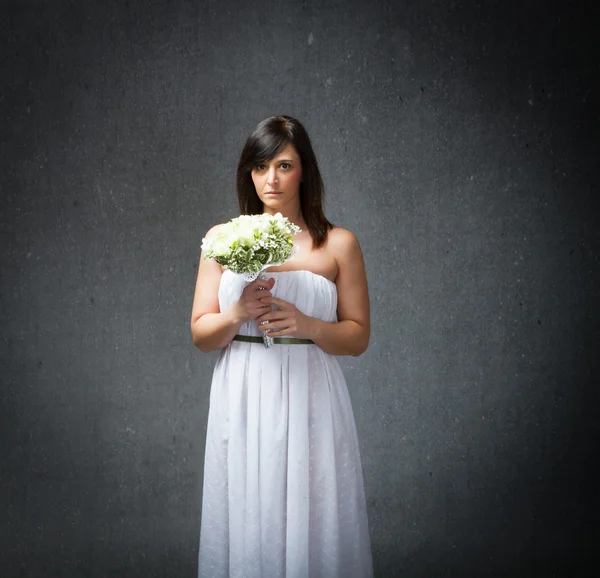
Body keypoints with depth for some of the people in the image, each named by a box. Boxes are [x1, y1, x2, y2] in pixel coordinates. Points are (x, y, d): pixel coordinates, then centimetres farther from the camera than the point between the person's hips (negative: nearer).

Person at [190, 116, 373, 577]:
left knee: (312, 523, 5)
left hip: (310, 402, -1)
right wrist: (237, 314, -15)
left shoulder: (339, 244, 2)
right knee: (246, 524, 8)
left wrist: (307, 325, -15)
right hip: (243, 404, 1)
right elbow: (200, 334, 5)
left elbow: (358, 337, 3)